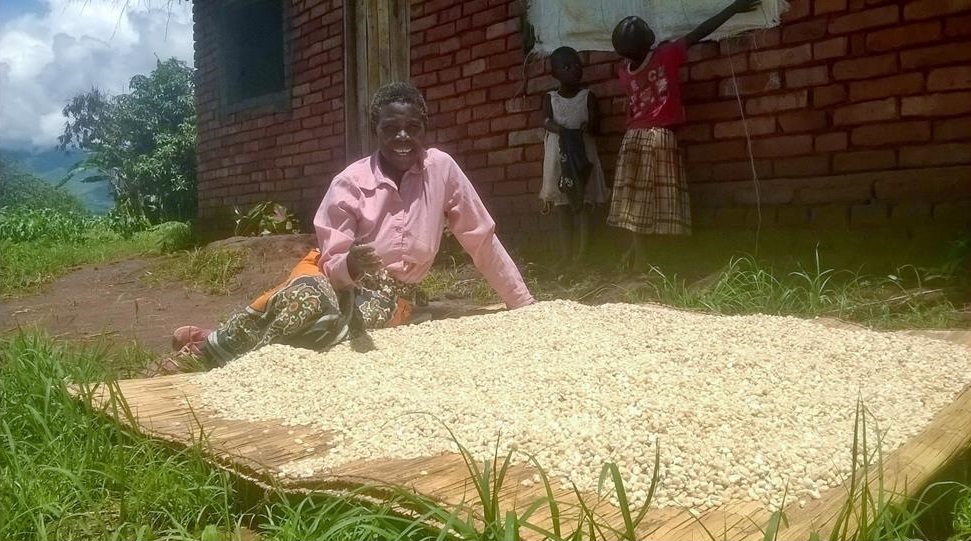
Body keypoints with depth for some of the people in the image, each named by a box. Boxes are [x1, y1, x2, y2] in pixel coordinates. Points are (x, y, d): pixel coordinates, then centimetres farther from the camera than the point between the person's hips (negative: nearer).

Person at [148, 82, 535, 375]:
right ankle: (202, 350, -18)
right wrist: (349, 265, -33)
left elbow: (482, 239, -1)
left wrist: (525, 304, 1)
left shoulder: (441, 168, -7)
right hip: (337, 276, 0)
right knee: (307, 297, -37)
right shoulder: (350, 182, -9)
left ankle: (217, 351, -15)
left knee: (329, 322, -33)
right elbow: (332, 262, -8)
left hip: (390, 296, 1)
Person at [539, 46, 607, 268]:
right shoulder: (550, 97, 8)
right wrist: (559, 129, -31)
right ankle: (566, 254, 8)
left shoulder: (588, 96, 6)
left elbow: (596, 125, -1)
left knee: (585, 203, -3)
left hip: (583, 153, -1)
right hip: (559, 154, 1)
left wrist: (588, 126, -25)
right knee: (562, 205, 3)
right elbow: (546, 120, -9)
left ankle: (583, 252, 1)